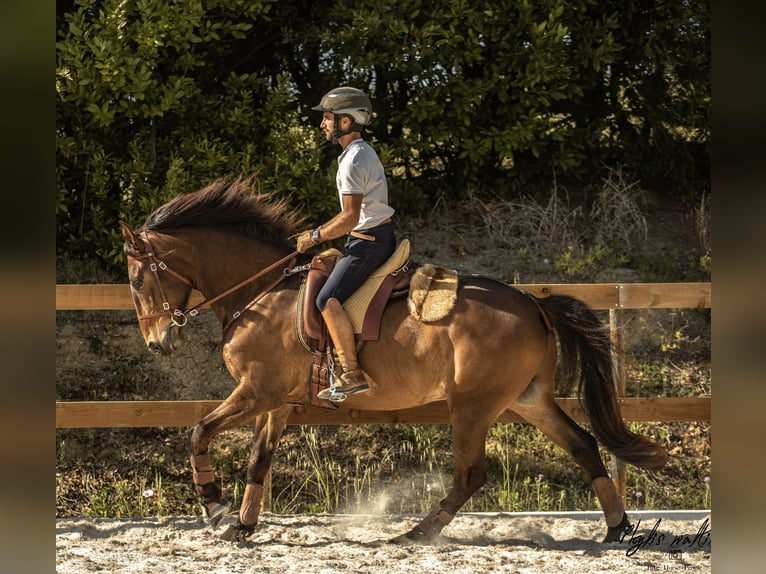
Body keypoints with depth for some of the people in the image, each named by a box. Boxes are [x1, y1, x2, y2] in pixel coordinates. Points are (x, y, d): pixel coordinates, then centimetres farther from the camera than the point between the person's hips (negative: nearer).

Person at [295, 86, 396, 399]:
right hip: (377, 236, 11)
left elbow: (350, 218, -24)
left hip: (368, 242, -11)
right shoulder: (363, 153, 14)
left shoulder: (353, 161, -19)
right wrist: (319, 232, 17)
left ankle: (352, 373, -18)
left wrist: (316, 237, -13)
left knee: (329, 300, -17)